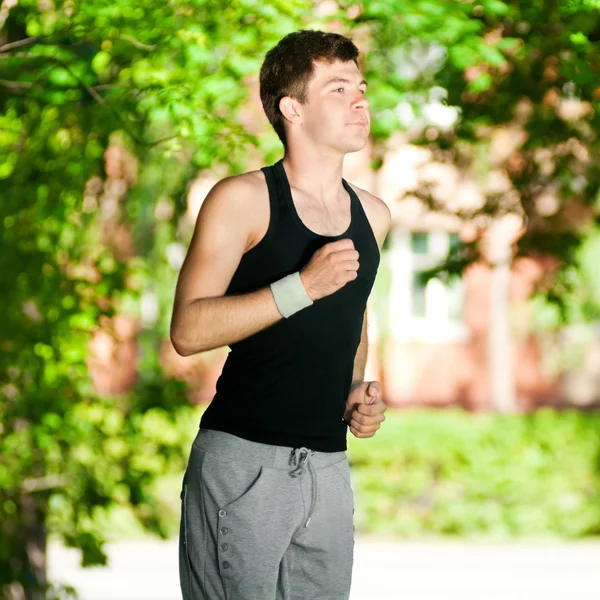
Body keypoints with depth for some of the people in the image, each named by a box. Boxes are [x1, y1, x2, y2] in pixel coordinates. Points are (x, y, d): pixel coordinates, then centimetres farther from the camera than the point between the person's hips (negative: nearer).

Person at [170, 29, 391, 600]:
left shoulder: (371, 215, 13)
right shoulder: (242, 200, -6)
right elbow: (188, 331, -15)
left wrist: (358, 391, 11)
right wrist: (303, 286, -21)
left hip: (329, 464, 6)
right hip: (242, 460, -6)